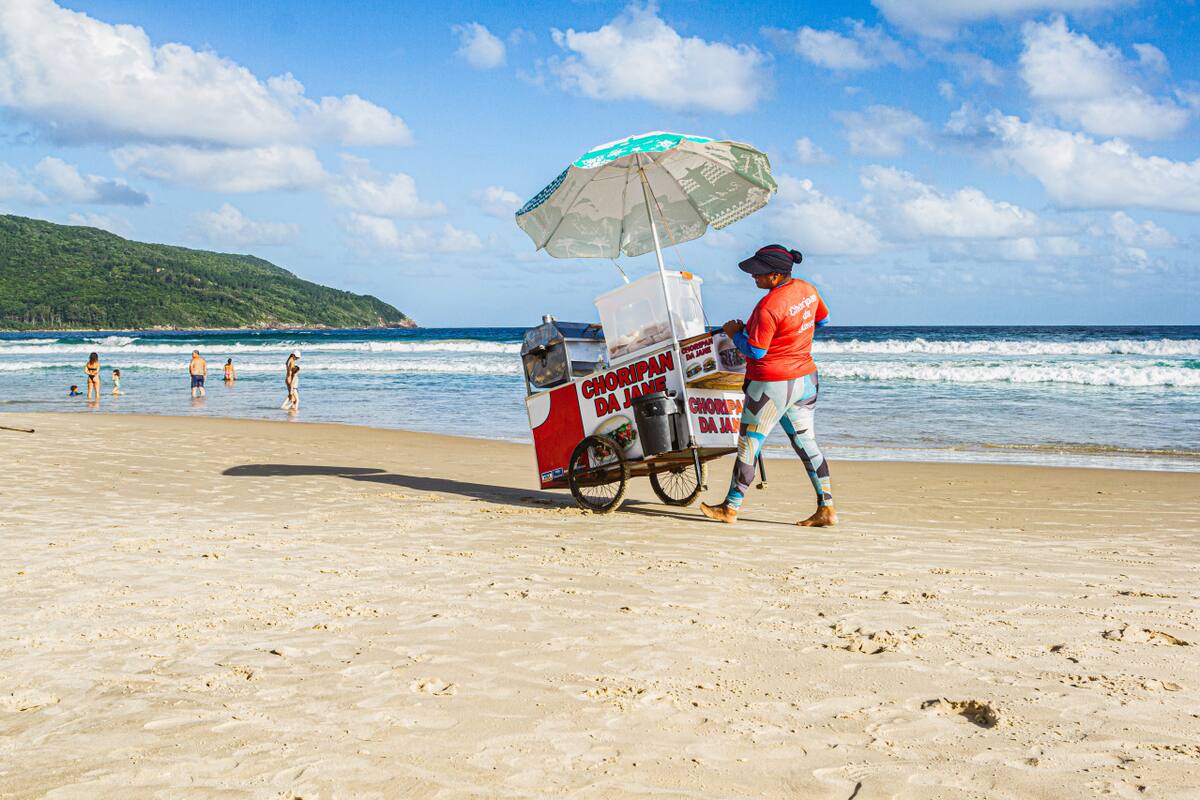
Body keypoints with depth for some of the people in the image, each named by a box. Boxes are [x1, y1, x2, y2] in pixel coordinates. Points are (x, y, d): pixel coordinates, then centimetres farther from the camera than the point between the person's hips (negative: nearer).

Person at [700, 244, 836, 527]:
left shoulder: (768, 306, -23)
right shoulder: (807, 290, 3)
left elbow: (756, 351, -20)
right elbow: (823, 319, 21)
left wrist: (735, 333, -3)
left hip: (772, 385, -8)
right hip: (805, 379, 8)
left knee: (748, 445, 4)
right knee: (806, 443, 12)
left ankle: (730, 508, 14)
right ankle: (827, 508, 10)